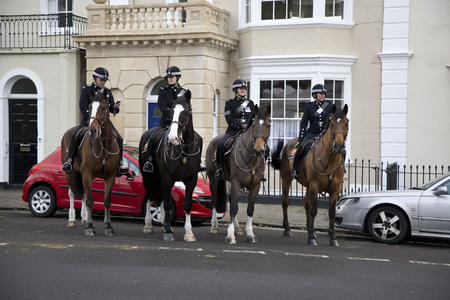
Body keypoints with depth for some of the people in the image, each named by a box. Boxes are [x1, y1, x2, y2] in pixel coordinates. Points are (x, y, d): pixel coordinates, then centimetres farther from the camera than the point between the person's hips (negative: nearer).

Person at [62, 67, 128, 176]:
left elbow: (111, 109, 18)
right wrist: (91, 119, -18)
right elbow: (83, 107, -3)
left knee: (119, 139, -14)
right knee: (75, 136, -24)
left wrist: (115, 107, -7)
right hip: (89, 119, -3)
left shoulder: (108, 92, 16)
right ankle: (69, 161, -15)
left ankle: (118, 165, -5)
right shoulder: (86, 90, 6)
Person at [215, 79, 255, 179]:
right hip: (233, 131, -3)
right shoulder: (230, 103, 5)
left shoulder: (250, 103, 16)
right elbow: (230, 120, -7)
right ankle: (219, 168, -13)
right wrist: (241, 125, -18)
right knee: (221, 145, -31)